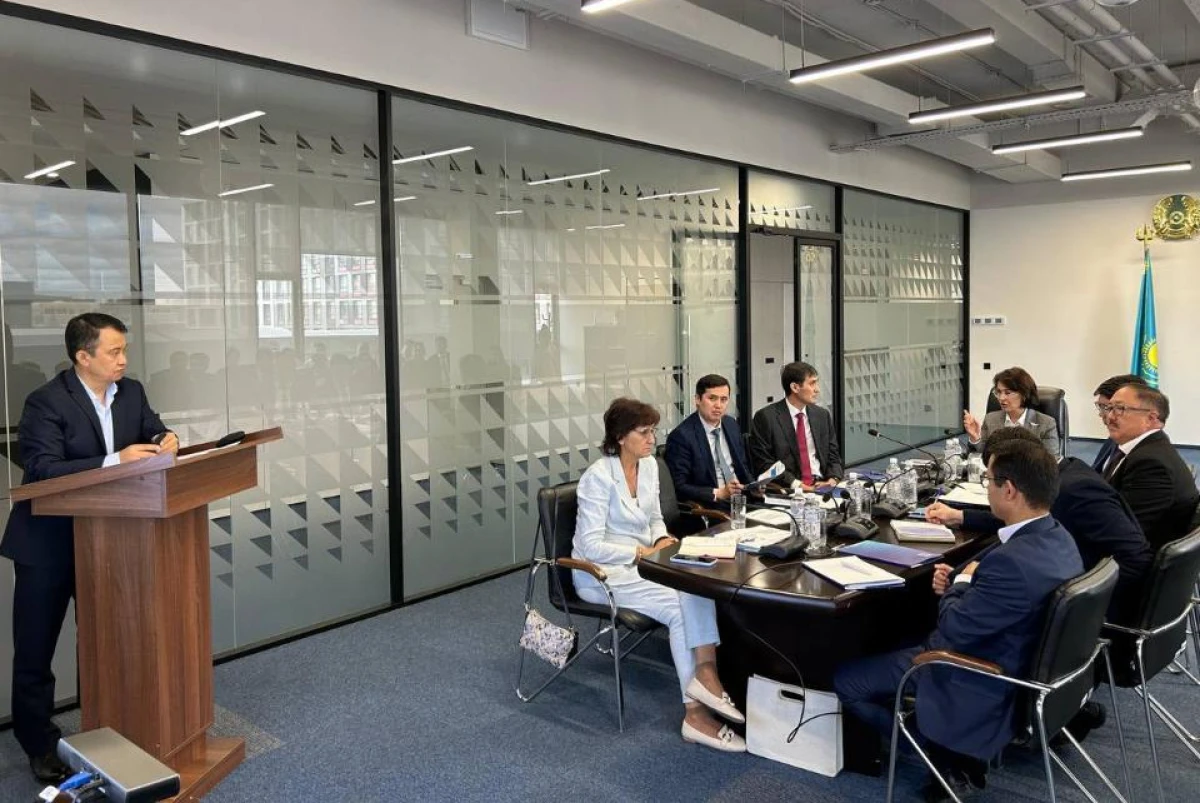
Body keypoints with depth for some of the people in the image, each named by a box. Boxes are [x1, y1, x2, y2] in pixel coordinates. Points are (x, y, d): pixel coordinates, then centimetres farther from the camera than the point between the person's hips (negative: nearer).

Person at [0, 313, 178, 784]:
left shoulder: (131, 392, 0)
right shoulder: (46, 403, -18)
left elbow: (153, 433, 10)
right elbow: (42, 470, -26)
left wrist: (166, 441, -14)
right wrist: (114, 461, -34)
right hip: (48, 542, -5)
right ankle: (39, 745, 23)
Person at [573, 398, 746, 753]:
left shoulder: (650, 465, 4)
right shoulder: (598, 477, -18)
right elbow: (592, 547, -21)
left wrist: (662, 539, -5)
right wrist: (645, 552, -21)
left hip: (639, 562, 7)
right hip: (602, 573, -7)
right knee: (679, 608, -23)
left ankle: (704, 675, -28)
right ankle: (696, 711, -15)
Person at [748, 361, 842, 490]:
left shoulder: (823, 415, 13)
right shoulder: (766, 417, -4)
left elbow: (833, 455, 16)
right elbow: (763, 462, -7)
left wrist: (833, 479, -5)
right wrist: (795, 483, -17)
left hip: (821, 484, 4)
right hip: (786, 490, -4)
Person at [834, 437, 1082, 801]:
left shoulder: (1014, 561, -35)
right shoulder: (1056, 536, -5)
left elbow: (952, 631, -25)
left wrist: (960, 582, -9)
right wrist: (958, 579, -7)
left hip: (982, 685, -9)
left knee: (846, 679, 1)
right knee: (901, 642, 28)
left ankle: (953, 759, 11)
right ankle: (960, 754, 21)